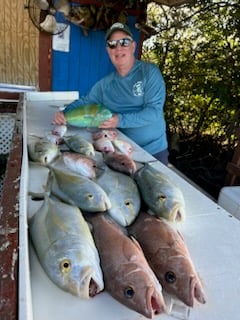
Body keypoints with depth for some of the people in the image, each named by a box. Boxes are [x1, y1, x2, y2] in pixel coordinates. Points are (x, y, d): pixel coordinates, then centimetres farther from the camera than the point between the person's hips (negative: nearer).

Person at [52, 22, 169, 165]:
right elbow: (84, 101, 11)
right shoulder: (105, 84, 2)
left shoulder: (150, 71, -11)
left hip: (154, 150, -3)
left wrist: (120, 120, -30)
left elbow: (154, 111, -20)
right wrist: (64, 113, -8)